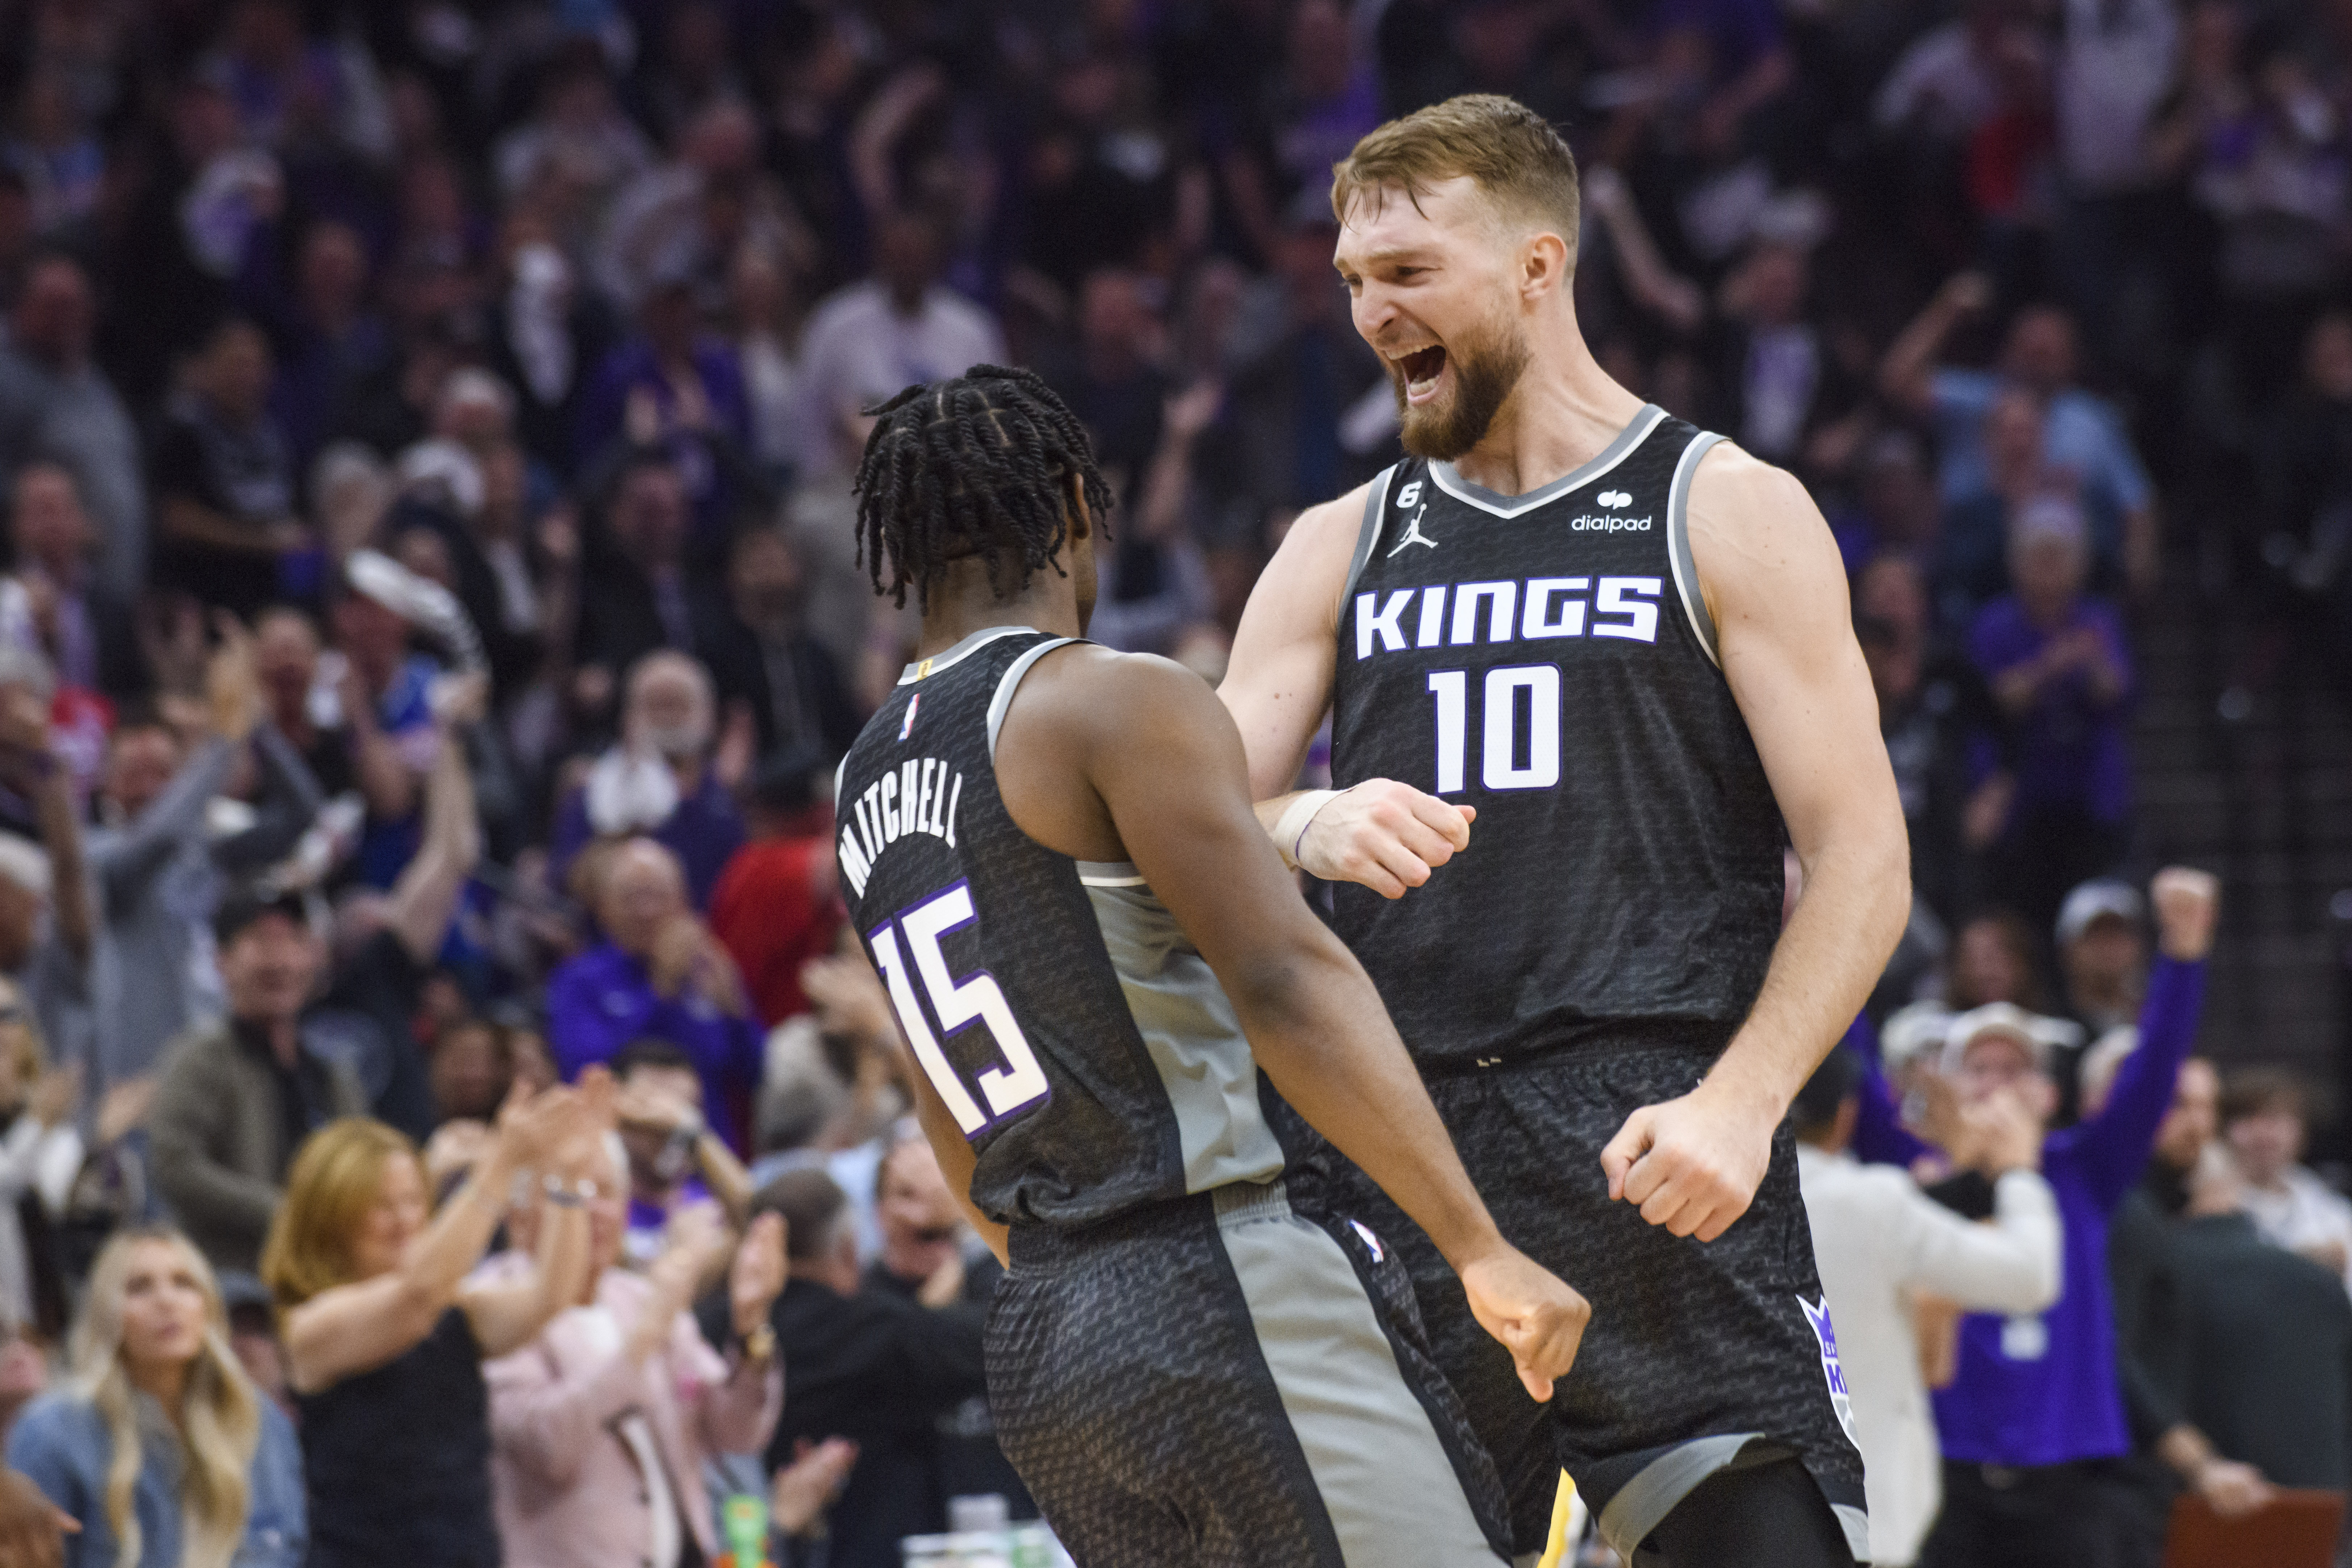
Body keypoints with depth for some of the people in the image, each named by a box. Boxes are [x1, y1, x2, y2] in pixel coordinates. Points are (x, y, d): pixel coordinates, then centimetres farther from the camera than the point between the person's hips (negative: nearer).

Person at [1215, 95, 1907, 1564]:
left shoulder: (1729, 515, 4)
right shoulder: (1341, 549, 17)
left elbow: (1864, 859, -2)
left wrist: (1740, 1104, -17)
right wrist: (1310, 830, -14)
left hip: (1661, 1165, -4)